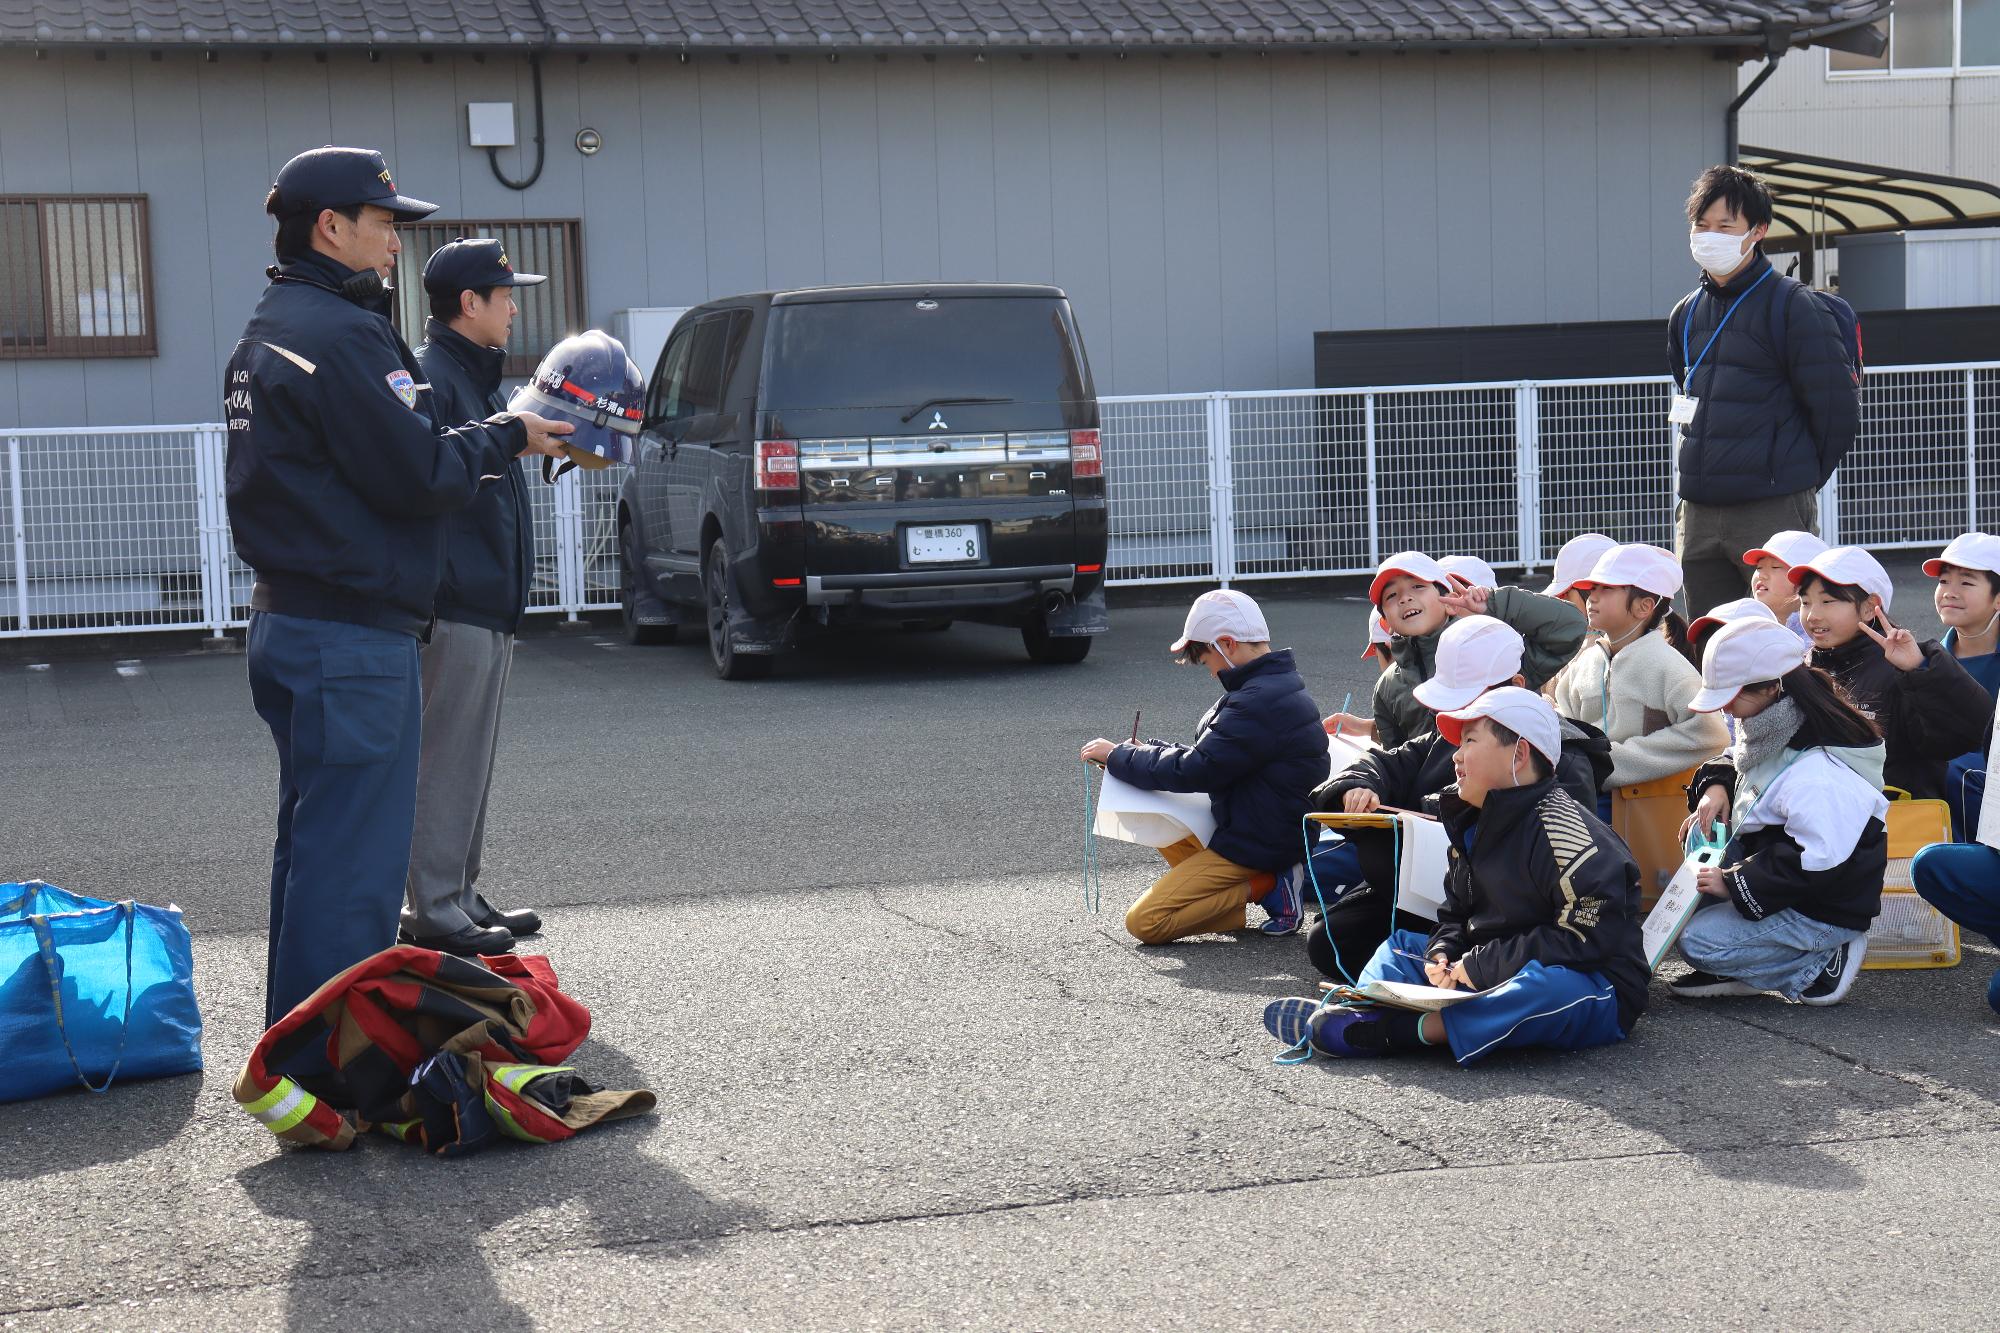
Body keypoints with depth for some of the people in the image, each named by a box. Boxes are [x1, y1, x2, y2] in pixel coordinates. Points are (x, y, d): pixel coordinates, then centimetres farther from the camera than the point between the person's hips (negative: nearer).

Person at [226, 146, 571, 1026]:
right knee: (353, 862, -7)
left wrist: (487, 438, 8)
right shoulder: (339, 334, -16)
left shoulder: (266, 333, 16)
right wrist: (503, 437, -2)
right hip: (353, 633, -11)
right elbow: (418, 476, -19)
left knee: (313, 846, 18)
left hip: (289, 618, 11)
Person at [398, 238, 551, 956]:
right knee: (445, 763, -6)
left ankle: (462, 898, 23)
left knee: (470, 763, 15)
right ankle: (433, 912, -1)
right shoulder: (429, 377, -14)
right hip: (456, 610, -10)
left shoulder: (478, 377, 18)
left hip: (488, 610, 10)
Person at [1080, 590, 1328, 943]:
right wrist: (1141, 752, 8)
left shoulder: (1259, 702, -24)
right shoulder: (1278, 686, 9)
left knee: (1144, 923, -13)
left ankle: (1267, 886, -8)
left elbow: (1195, 770, -22)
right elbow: (1211, 757, 17)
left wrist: (1117, 756, -10)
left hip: (1255, 845, -11)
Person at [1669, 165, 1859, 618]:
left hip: (1774, 512, -6)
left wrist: (1799, 477, 2)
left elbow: (1837, 406, -8)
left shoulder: (1792, 305, -7)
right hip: (1698, 513, 7)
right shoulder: (1686, 314, 13)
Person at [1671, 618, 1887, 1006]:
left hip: (1823, 913, -10)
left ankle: (1822, 961, -9)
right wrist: (1715, 785, -2)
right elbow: (1737, 764, 23)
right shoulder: (1771, 737, 2)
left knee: (1697, 941, -17)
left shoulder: (1817, 776, -29)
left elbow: (1818, 863, -32)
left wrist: (1734, 883, -26)